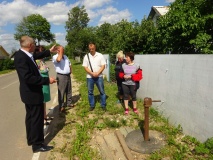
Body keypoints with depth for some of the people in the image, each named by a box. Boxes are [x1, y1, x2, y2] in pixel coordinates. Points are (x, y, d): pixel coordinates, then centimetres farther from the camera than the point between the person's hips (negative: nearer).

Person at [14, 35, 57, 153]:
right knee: (37, 118, 2)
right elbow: (28, 77, -32)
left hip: (30, 92, 10)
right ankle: (37, 144, 17)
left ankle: (31, 139, 37)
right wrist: (47, 80, -27)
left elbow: (36, 56, 24)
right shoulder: (21, 57, -26)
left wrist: (49, 51, 29)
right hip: (32, 93, -10)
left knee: (31, 117, 21)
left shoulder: (24, 54, 3)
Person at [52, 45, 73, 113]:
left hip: (68, 75, 7)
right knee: (61, 92, -3)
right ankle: (61, 106, 7)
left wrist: (70, 70, 8)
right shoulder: (55, 57, -9)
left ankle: (69, 103, 30)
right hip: (61, 76, -7)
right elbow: (59, 59, -33)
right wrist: (61, 51, -21)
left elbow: (69, 64, 23)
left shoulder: (65, 56, 13)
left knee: (69, 90, 16)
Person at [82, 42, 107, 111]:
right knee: (90, 92, 8)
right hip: (89, 77, 1)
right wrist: (92, 73, -15)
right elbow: (85, 67, -1)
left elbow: (103, 66, -3)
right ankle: (91, 105, 22)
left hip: (99, 76, -1)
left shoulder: (100, 55, 0)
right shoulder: (86, 56, 3)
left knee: (102, 91, 3)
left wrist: (97, 73, -16)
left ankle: (103, 105, 16)